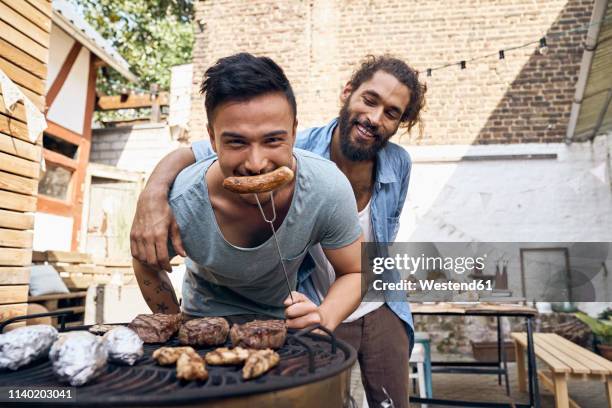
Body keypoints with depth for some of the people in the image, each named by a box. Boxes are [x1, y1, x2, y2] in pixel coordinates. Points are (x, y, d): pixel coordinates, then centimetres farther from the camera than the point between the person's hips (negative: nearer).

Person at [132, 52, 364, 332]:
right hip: (209, 316, 0)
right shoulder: (178, 206, -30)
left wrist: (325, 319, -32)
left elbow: (354, 273, -13)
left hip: (289, 314, 1)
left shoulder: (330, 188, -29)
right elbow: (146, 265, -6)